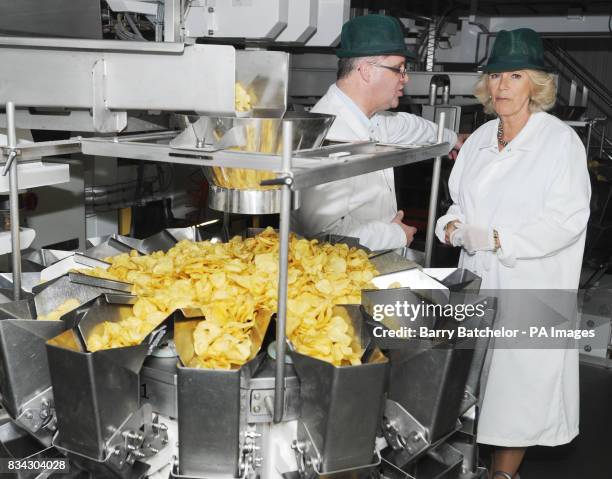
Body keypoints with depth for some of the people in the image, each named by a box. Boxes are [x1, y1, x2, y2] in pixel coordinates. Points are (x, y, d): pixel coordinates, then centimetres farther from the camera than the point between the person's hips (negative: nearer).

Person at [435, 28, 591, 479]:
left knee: (519, 379, 2)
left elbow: (568, 217, -15)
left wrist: (497, 238, -21)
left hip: (531, 287, -5)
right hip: (478, 279, 5)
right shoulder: (480, 140, 10)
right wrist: (454, 226, -4)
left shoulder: (561, 140, -9)